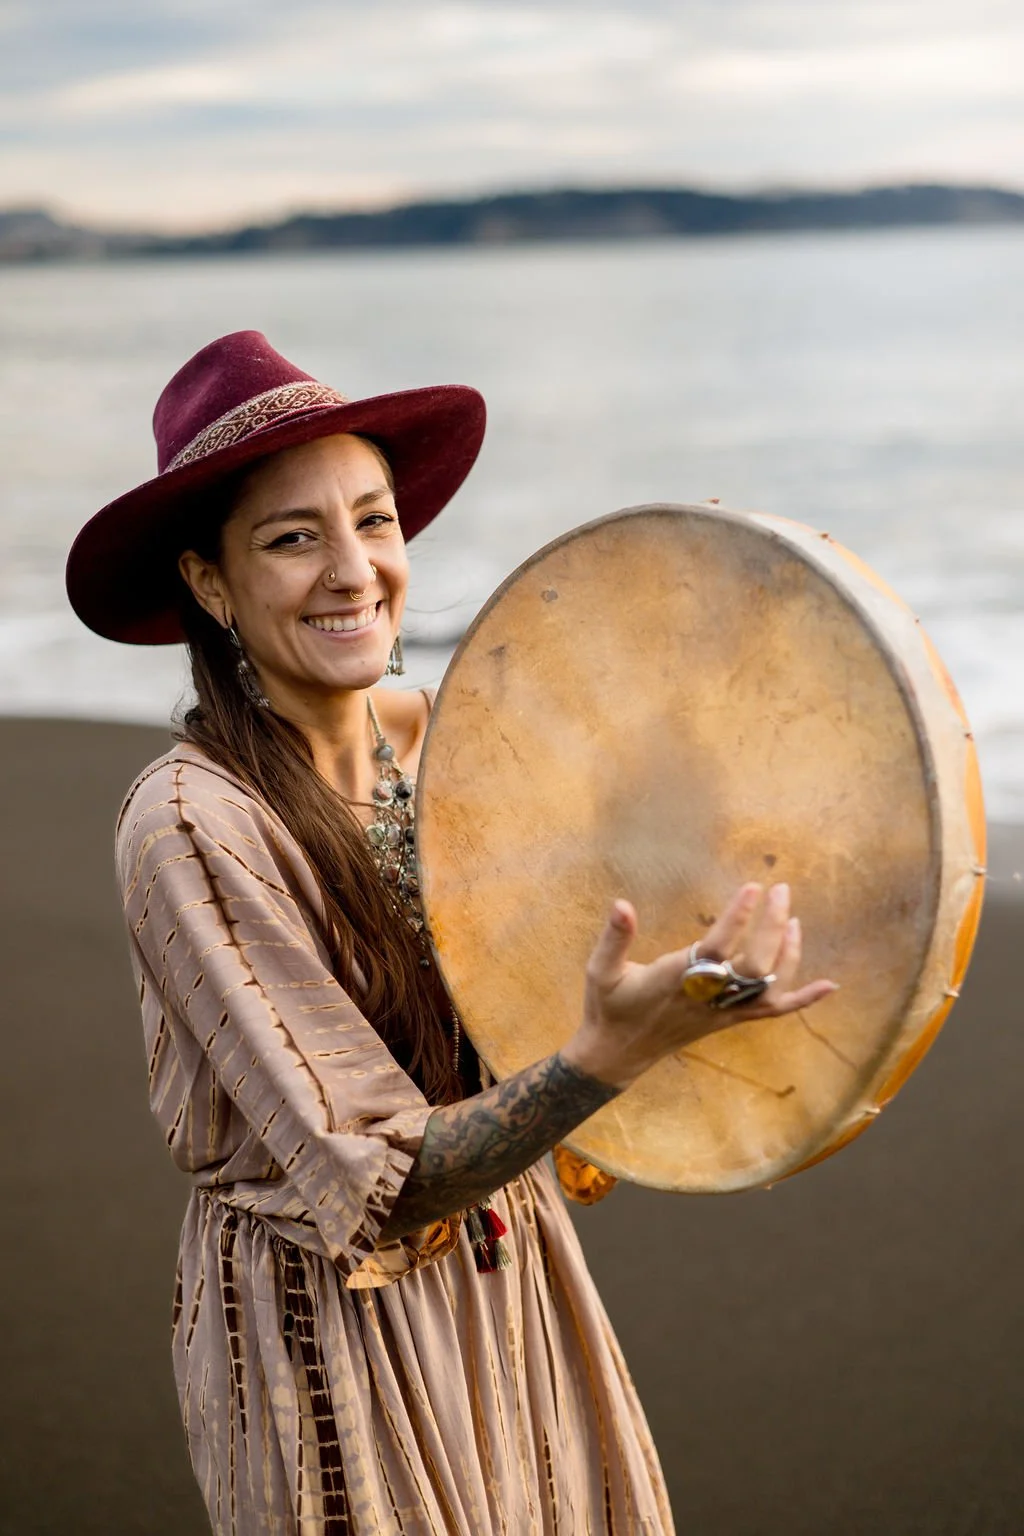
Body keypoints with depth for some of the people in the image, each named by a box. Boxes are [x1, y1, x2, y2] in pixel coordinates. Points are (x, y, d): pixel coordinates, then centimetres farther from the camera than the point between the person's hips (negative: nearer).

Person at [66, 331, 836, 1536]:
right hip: (329, 1332, -6)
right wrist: (610, 1054, -39)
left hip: (514, 1284, 6)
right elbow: (377, 1187, -25)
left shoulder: (432, 736, -4)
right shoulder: (190, 825, -24)